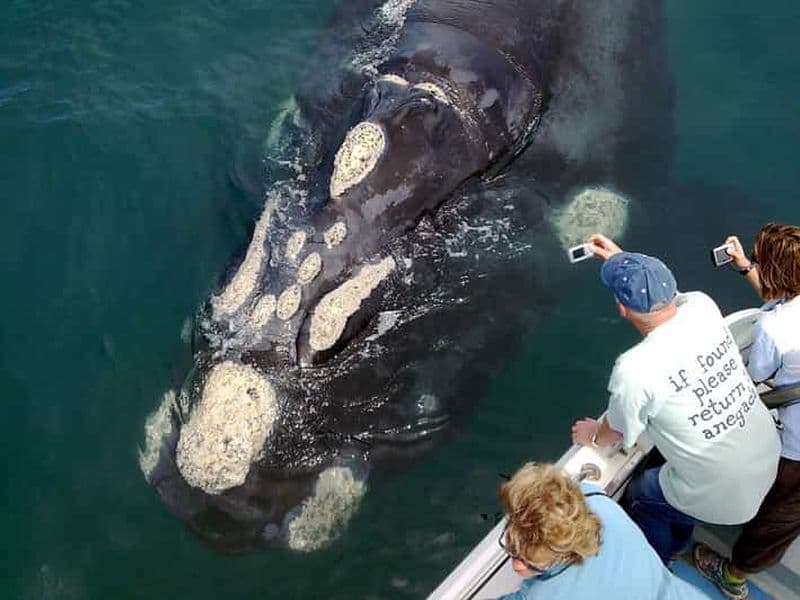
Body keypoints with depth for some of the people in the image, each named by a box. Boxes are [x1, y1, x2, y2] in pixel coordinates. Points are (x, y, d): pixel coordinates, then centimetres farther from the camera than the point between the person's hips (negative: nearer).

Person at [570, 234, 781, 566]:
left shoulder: (634, 369, -29)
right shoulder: (702, 306, -14)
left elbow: (616, 433, -7)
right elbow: (664, 293, 13)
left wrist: (593, 436, 14)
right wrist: (623, 258, 21)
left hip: (723, 499, -6)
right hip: (770, 461, 6)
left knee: (640, 495, 23)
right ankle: (677, 545, 57)